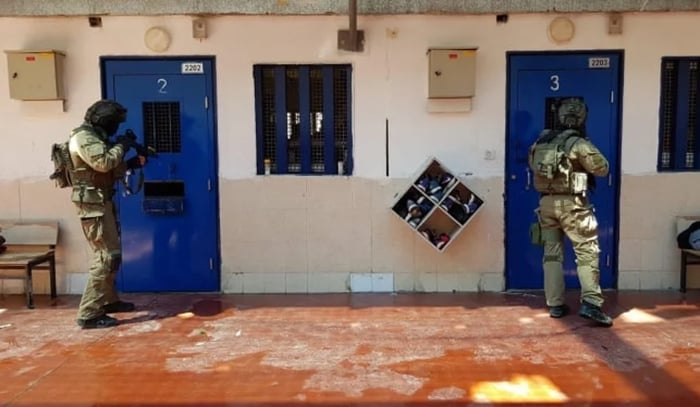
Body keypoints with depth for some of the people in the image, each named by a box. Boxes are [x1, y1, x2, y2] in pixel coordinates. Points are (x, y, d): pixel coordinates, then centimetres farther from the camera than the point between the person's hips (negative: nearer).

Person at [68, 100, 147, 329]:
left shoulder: (94, 137, 18)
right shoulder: (84, 138, -13)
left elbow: (109, 171, 21)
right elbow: (103, 162, -27)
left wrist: (131, 164, 8)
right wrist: (120, 147, -11)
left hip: (101, 202, 11)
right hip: (92, 204, -11)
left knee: (109, 252, 18)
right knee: (107, 255, -13)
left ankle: (108, 300, 30)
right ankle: (89, 314, -10)